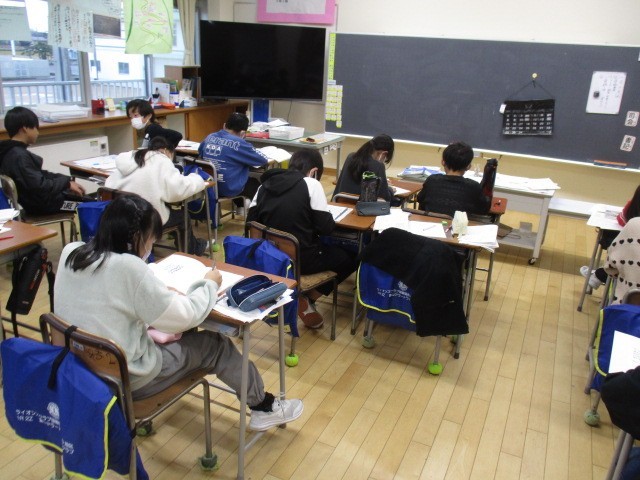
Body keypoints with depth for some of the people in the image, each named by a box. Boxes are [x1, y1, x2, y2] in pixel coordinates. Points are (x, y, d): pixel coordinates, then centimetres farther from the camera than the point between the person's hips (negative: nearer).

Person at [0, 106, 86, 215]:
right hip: (40, 204, -9)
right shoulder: (20, 156, -26)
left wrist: (67, 180, 4)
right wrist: (67, 182, -15)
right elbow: (40, 186, -28)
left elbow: (39, 174, 11)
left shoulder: (11, 152, 4)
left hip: (35, 198, 9)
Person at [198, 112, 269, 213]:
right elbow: (263, 160, -9)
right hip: (229, 189, -6)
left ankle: (240, 206, 48)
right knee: (255, 183, 24)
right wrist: (250, 151, 10)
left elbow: (200, 151, 23)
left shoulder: (210, 137, 1)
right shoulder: (239, 143, -18)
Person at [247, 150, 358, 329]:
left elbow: (250, 222, 7)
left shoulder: (266, 184, 5)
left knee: (331, 247, 30)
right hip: (300, 258, -6)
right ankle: (306, 301, 9)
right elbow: (326, 227, -13)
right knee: (351, 258, 17)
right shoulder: (310, 184, -10)